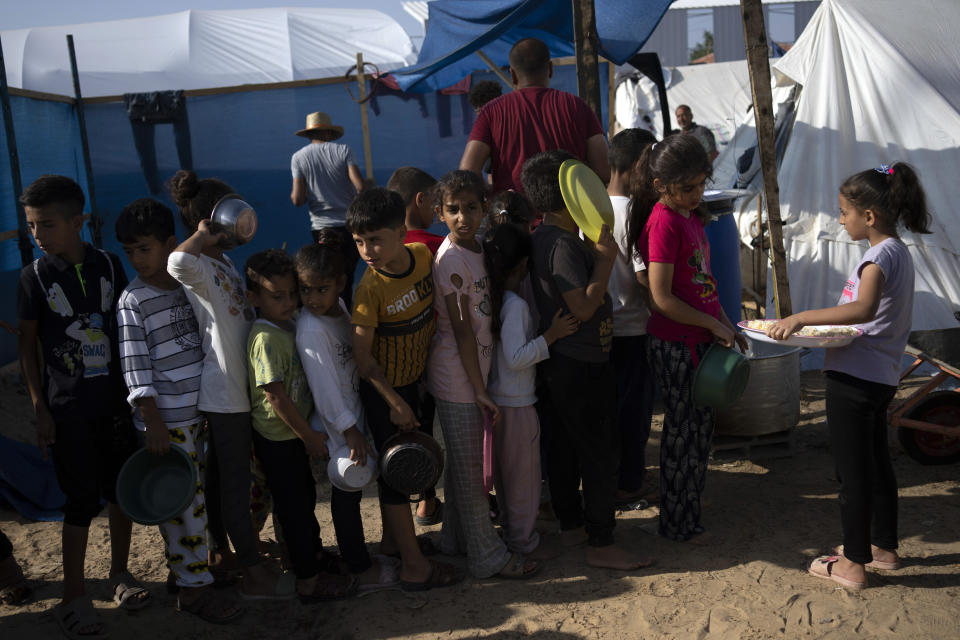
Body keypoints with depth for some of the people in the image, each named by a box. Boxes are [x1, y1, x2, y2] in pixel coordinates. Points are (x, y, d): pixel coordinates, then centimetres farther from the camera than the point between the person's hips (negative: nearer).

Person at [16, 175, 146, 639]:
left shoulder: (108, 265, 0)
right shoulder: (35, 277, -6)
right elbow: (28, 345, -2)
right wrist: (40, 409, -6)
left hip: (116, 401, 3)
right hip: (69, 409, -3)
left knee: (123, 491, 12)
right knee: (82, 501, 0)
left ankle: (119, 574, 31)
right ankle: (73, 597, 15)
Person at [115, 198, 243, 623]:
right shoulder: (133, 301, -10)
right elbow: (135, 366, -13)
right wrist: (153, 423, -17)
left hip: (204, 410, 6)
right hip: (166, 420, -5)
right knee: (184, 503, 0)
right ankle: (193, 587, 12)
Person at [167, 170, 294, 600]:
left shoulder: (223, 261, 12)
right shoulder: (198, 267, -19)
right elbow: (177, 262, -44)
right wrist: (203, 237, -30)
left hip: (238, 384, 10)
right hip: (223, 392, -10)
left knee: (221, 472, 19)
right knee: (235, 479, -1)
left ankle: (218, 549, 33)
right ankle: (254, 573, 7)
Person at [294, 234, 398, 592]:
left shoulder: (340, 307, 0)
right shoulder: (311, 329, -25)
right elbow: (324, 388, -24)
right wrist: (350, 431, -20)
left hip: (353, 412, 8)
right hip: (337, 427, -8)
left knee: (351, 489, 19)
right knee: (347, 493, 5)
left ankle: (357, 558, 35)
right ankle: (361, 570, 19)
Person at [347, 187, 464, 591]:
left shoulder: (422, 255, -11)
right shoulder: (370, 289, -26)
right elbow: (362, 354, -21)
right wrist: (395, 403, -20)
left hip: (413, 379, 6)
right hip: (384, 390, -6)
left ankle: (393, 539, 40)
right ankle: (414, 567, 11)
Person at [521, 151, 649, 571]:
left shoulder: (545, 237, 11)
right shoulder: (563, 244, -21)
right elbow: (584, 307, -23)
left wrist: (598, 253, 9)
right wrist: (606, 258, -19)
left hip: (559, 362, 11)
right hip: (581, 363, -11)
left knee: (564, 446, 17)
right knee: (602, 451, -3)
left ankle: (571, 525, 30)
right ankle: (600, 544, 4)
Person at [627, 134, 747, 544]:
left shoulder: (690, 216, 10)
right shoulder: (663, 222, -18)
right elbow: (661, 298, -20)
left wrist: (727, 325, 14)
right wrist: (713, 325, -15)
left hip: (700, 339, 9)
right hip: (676, 344, -9)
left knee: (699, 427, 16)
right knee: (684, 433, 3)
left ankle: (686, 512, 30)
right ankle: (679, 525, 18)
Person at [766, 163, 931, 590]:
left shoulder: (880, 255, -17)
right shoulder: (900, 252, 13)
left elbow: (864, 308, -35)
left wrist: (800, 318, -35)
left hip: (854, 377, -10)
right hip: (881, 376, 10)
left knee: (852, 470, 0)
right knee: (876, 463, 20)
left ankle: (854, 564, 10)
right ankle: (884, 547, 34)